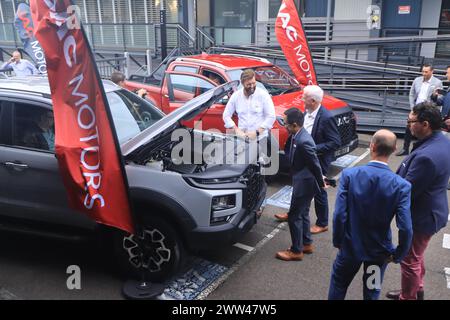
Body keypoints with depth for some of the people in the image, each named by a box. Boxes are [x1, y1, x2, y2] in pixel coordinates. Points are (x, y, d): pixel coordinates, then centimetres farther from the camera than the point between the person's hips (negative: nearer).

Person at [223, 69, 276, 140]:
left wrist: (257, 132, -15)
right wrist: (237, 130, -3)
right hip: (242, 136, 2)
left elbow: (271, 116, -7)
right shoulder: (236, 96, 4)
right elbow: (226, 115, 10)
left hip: (261, 136, -2)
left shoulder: (263, 94, -3)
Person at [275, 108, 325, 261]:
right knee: (302, 214, 21)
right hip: (302, 181, 10)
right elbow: (287, 152, 8)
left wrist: (321, 183, -10)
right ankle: (306, 244, 37)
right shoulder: (296, 135, 0)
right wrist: (290, 137, -5)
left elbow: (315, 164, -21)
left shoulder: (304, 141, -29)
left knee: (294, 216, 2)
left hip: (304, 183, -10)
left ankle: (296, 251, 16)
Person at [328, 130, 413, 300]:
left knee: (338, 286, 24)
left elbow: (339, 215, -20)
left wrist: (338, 241, -4)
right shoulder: (401, 185, -20)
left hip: (350, 246, 0)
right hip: (379, 251, 0)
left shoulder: (349, 174, -21)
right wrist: (398, 255, -3)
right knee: (372, 292, 24)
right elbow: (406, 228, -20)